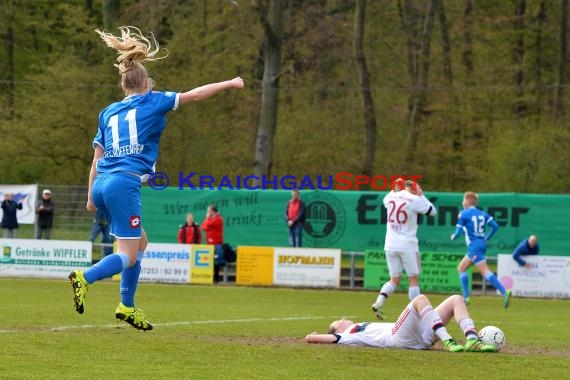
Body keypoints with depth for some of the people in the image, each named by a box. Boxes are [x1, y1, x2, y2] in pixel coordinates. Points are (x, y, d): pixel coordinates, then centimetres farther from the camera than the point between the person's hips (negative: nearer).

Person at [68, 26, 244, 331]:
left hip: (102, 183, 7)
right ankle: (85, 278, -31)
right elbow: (195, 94, 10)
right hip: (124, 184, -7)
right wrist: (229, 84, 22)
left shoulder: (108, 112, 18)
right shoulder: (152, 102, 5)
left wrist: (91, 195, 22)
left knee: (140, 242, 21)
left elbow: (97, 158, 18)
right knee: (129, 256, -6)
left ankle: (127, 307, 18)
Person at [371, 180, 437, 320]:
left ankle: (378, 303, -7)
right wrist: (421, 195, 9)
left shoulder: (391, 197, 5)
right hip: (408, 245, -4)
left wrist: (394, 190, 25)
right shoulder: (415, 200, -7)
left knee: (394, 279, 14)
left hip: (390, 245, 4)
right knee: (413, 279, 5)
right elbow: (433, 211, 5)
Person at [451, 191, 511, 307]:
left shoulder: (463, 214, -4)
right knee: (461, 268, 19)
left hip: (474, 246, -8)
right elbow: (495, 226, 4)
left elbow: (458, 231, -7)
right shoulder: (482, 214, 13)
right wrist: (487, 238, 16)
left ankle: (504, 293, -29)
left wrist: (453, 237, 15)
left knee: (485, 271, -15)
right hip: (482, 244, 8)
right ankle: (465, 297, 14)